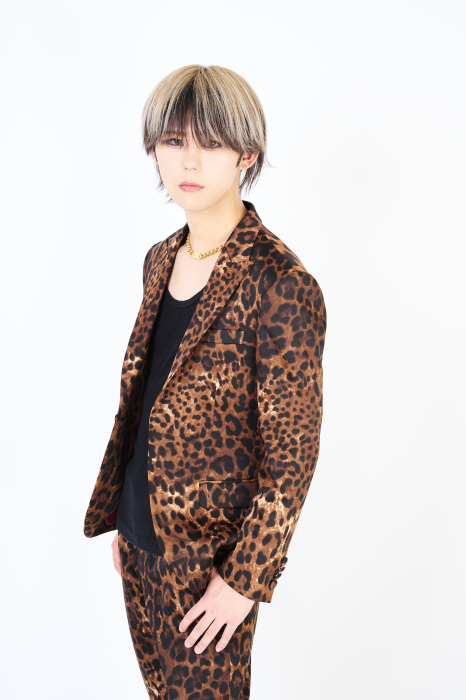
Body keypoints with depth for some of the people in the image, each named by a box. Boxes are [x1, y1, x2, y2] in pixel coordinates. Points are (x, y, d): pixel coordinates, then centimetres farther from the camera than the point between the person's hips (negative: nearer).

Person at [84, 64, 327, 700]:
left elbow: (292, 458, -18)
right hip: (142, 531, 7)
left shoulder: (280, 287, -23)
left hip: (210, 551, -6)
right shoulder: (161, 260, 0)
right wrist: (123, 516, 13)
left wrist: (246, 577, -14)